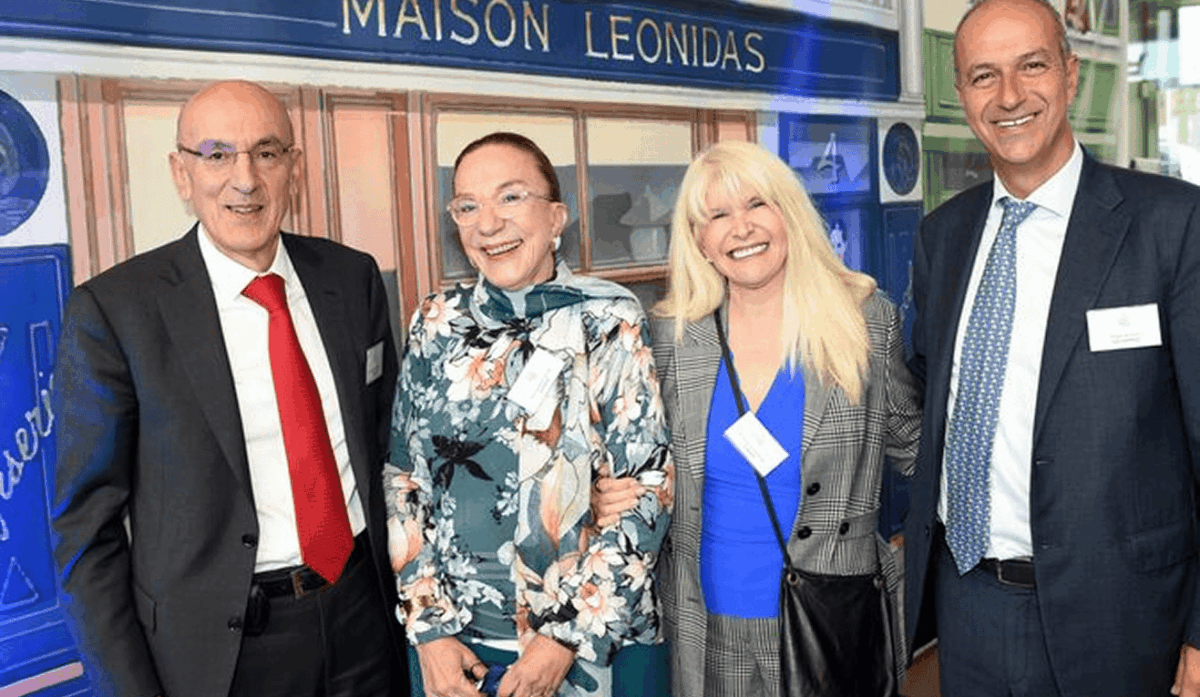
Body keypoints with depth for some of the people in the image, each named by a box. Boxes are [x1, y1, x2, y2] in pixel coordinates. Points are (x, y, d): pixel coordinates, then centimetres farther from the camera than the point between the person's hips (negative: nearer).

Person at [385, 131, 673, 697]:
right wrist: (429, 627, -3)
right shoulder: (436, 324, 0)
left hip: (597, 640, -2)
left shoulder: (610, 322, -9)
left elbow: (649, 486, -11)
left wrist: (569, 638, -13)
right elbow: (403, 477, 3)